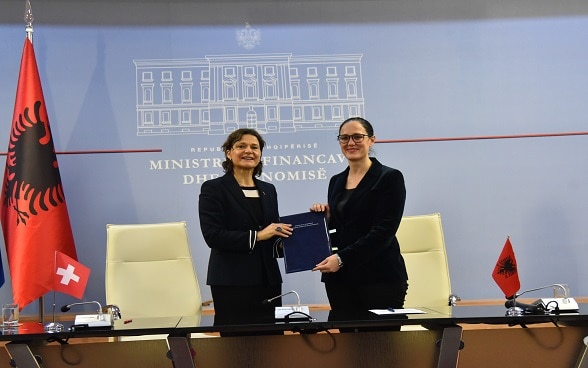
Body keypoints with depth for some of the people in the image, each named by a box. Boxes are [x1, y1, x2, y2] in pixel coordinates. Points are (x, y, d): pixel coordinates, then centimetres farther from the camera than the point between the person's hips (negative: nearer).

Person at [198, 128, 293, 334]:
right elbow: (212, 236, -12)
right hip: (231, 282, -5)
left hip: (268, 279, 5)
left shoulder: (268, 190, 16)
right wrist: (256, 236, -20)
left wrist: (283, 241, -4)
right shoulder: (213, 188, -1)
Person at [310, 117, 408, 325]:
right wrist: (324, 217, 1)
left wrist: (343, 258, -19)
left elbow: (383, 231, -13)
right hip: (340, 278, 5)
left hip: (380, 278, -5)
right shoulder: (336, 181, 15)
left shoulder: (389, 177, -4)